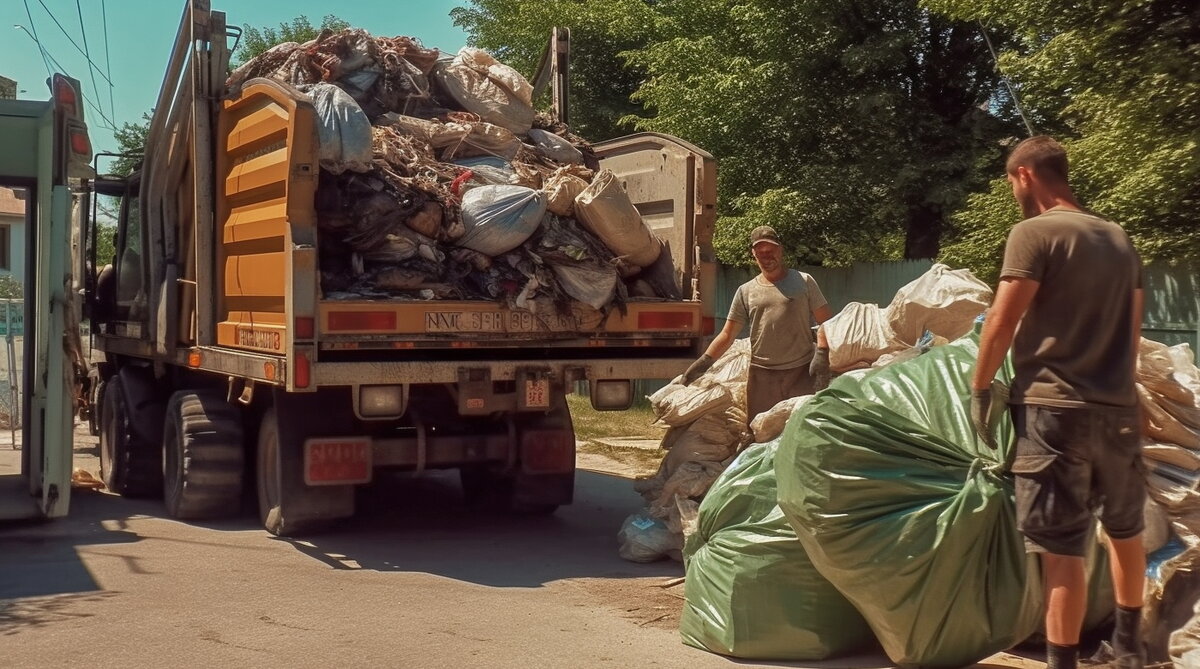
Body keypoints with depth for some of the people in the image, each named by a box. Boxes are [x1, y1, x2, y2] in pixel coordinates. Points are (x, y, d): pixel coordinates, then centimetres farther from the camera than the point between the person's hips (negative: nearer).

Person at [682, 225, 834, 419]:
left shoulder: (803, 282, 7)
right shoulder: (746, 291, 11)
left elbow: (826, 322, 5)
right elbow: (727, 335, 10)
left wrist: (822, 354, -11)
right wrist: (705, 361, -3)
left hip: (802, 372, -1)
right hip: (762, 374, 2)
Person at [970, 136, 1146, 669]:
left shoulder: (1034, 233, -10)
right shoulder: (1120, 239, 12)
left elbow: (1001, 323, -13)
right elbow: (1133, 330, 18)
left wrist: (979, 389, -3)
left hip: (1054, 408, -7)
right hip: (1118, 409, 8)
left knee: (1061, 548, -5)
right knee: (1125, 530, 22)